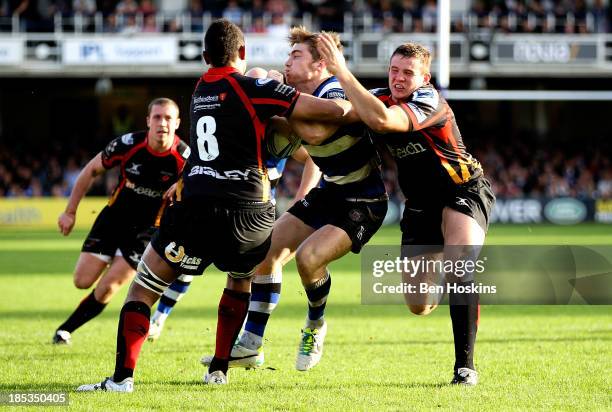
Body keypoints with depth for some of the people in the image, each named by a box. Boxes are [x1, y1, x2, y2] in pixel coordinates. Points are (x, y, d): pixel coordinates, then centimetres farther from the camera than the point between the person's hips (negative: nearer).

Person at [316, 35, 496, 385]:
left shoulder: (430, 102, -25)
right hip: (420, 203, 6)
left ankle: (465, 365, -25)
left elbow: (381, 120, -43)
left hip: (464, 190, -6)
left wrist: (342, 71, -43)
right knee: (418, 306, 4)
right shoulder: (381, 98, -3)